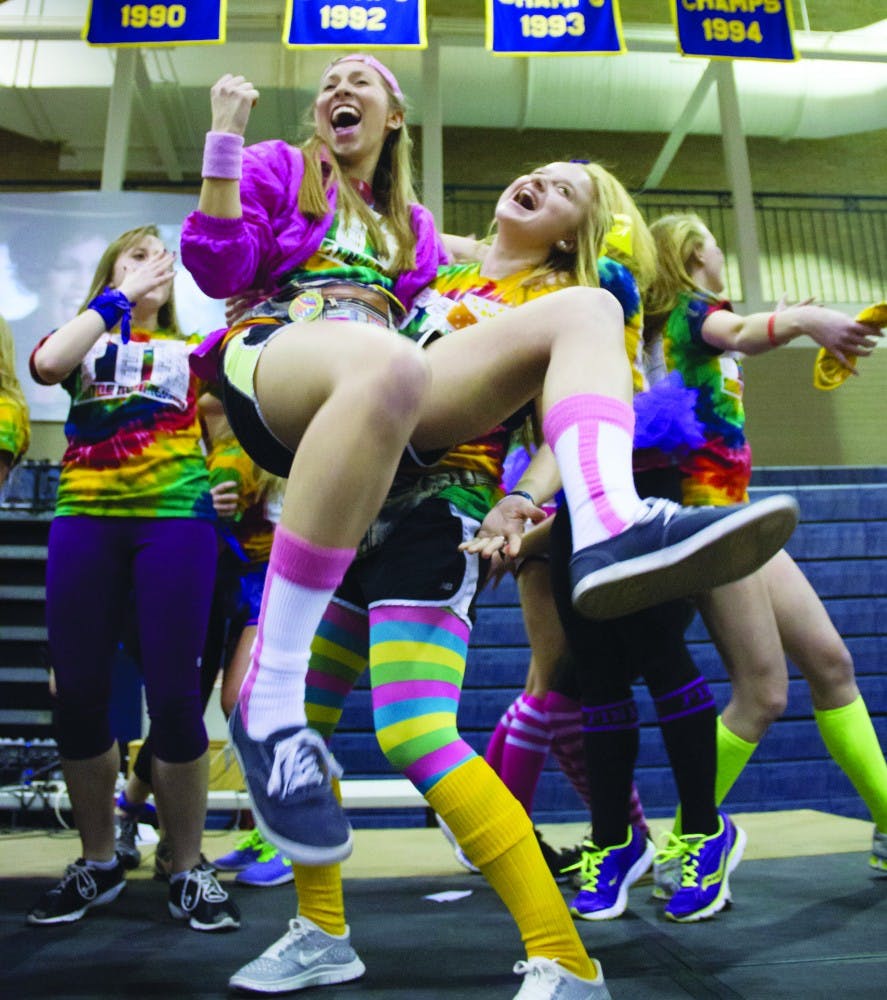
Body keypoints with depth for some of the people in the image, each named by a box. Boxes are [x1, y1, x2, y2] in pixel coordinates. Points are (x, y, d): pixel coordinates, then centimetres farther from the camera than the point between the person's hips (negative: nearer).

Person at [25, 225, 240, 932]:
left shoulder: (191, 349, 18)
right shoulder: (84, 339, 17)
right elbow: (45, 364, -6)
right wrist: (120, 295, -1)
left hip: (175, 518, -1)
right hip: (84, 520, 2)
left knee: (173, 694, -5)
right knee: (79, 695, 3)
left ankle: (189, 870, 11)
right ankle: (98, 863, 22)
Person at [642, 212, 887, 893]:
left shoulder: (690, 316, 20)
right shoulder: (692, 305, -5)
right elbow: (740, 334, -29)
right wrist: (803, 320, -47)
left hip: (733, 512, 10)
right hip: (706, 512, -10)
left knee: (831, 661, 9)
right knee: (763, 693, -10)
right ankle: (680, 856, 0)